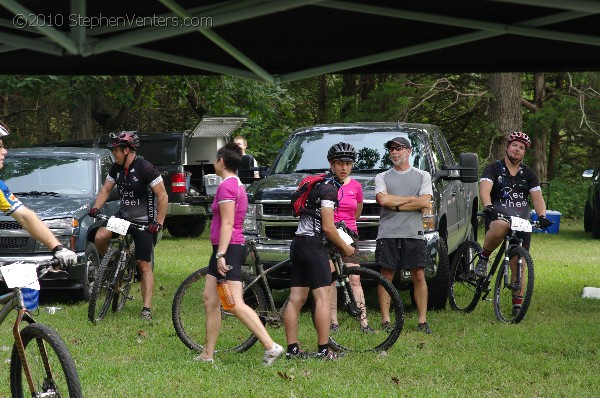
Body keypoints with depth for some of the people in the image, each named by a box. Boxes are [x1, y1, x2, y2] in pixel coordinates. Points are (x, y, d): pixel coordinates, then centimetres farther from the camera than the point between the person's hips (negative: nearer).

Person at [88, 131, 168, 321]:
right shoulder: (116, 168, 1)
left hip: (144, 222, -6)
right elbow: (106, 189, 13)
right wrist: (95, 208, -5)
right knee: (100, 237, -21)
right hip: (123, 216, 6)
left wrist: (159, 223, -22)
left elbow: (162, 195, -18)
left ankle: (147, 308, -5)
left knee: (144, 265, -6)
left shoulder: (145, 168, -20)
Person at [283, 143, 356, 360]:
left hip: (298, 243, 10)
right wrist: (345, 248, -1)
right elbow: (328, 227, -15)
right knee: (322, 298, -8)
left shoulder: (320, 183, 20)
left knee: (296, 299, 6)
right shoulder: (330, 188, -11)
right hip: (313, 244, -10)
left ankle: (292, 349, 7)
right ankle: (323, 350, -9)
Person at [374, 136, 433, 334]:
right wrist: (411, 199, -3)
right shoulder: (382, 177, 13)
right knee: (386, 276, -1)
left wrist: (395, 205, -6)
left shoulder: (422, 176, 11)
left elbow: (424, 202, -5)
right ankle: (386, 321, 3)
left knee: (419, 276, -2)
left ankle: (422, 321, 2)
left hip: (413, 234, 0)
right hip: (388, 234, 1)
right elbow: (383, 200, -7)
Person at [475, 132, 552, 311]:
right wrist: (488, 207, -37)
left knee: (518, 264, 0)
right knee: (500, 228, -41)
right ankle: (483, 258, -16)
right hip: (498, 217, -4)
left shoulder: (528, 174, 12)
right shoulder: (493, 169, 1)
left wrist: (542, 216, -19)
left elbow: (537, 197, 2)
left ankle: (518, 304, 10)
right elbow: (484, 189, -16)